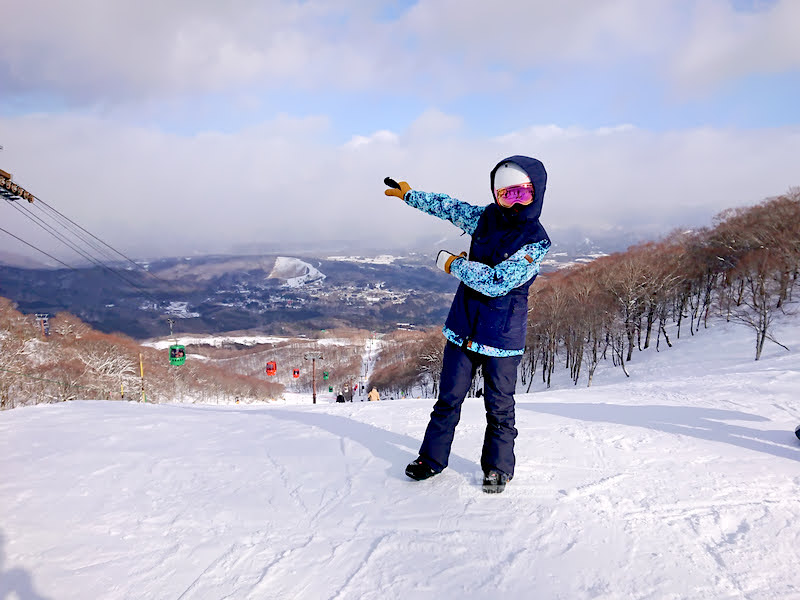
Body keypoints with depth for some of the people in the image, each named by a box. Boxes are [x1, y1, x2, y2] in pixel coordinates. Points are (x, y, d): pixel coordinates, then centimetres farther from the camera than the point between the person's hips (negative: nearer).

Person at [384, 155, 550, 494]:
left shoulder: (536, 242, -14)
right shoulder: (486, 218, 2)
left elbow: (497, 281, -23)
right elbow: (449, 207, 19)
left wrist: (452, 263, -12)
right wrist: (409, 194, 28)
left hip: (502, 336, -4)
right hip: (463, 326, 4)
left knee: (499, 405, 7)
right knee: (449, 398, 11)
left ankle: (498, 467, 26)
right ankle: (432, 458, 25)